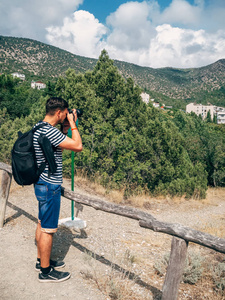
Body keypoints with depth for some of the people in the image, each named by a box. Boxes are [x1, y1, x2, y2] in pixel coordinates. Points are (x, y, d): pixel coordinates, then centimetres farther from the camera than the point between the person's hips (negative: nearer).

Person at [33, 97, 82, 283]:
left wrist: (66, 128, 9)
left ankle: (42, 260, 36)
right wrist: (72, 124, -13)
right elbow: (78, 146, -23)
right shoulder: (49, 131, -24)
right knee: (48, 229, 2)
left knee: (42, 224, 20)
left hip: (43, 184, 10)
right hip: (50, 187, -10)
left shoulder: (40, 127, 9)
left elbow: (58, 147, 18)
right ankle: (45, 271, 18)